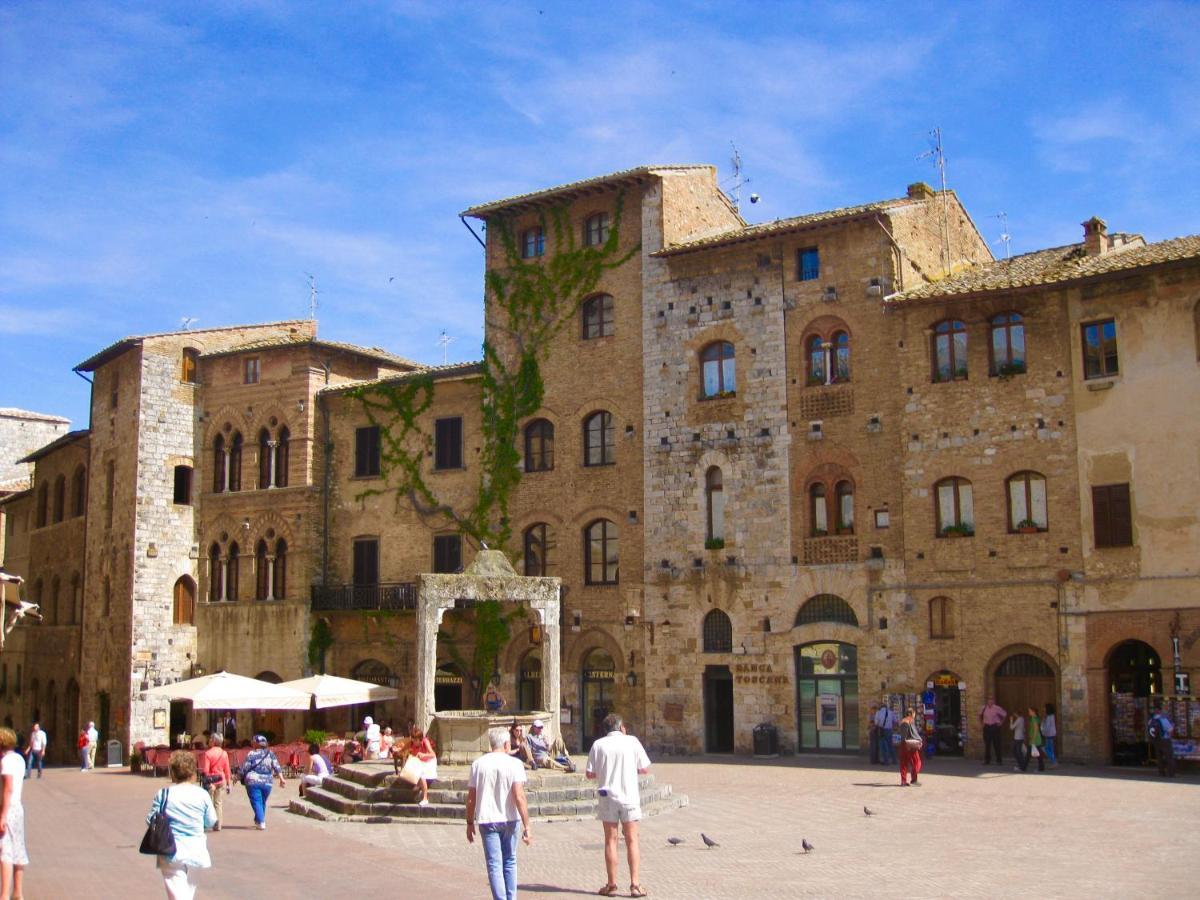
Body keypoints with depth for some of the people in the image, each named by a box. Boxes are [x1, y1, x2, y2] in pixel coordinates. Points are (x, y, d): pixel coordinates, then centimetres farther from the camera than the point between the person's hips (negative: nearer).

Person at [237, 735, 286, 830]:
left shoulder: (251, 754, -6)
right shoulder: (270, 754, 4)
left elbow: (244, 769, -4)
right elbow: (277, 767, 0)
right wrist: (281, 779, 1)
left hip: (253, 782, -4)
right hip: (267, 783, 4)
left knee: (256, 802, 0)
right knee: (263, 802, 18)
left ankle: (261, 822, -10)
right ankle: (258, 820, 31)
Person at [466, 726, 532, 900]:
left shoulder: (478, 764, 1)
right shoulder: (514, 764, -7)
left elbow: (471, 798, 3)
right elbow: (519, 797, -15)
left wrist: (470, 823, 14)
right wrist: (526, 826, -13)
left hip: (487, 820, 0)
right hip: (509, 819, 0)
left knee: (494, 865, 3)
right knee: (510, 862, 17)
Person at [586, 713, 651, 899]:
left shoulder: (598, 744, -2)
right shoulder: (631, 741, -3)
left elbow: (590, 774, -1)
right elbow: (645, 769, 0)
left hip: (608, 797, 1)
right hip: (629, 796, 0)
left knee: (610, 841, 9)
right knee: (632, 841, 7)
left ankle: (612, 885, 12)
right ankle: (634, 884, 2)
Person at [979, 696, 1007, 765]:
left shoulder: (997, 708, -8)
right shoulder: (984, 708, 2)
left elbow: (1004, 714, 3)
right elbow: (980, 715, 21)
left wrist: (1001, 722, 1)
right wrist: (981, 722, 14)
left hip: (994, 727, -3)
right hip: (986, 727, 3)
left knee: (996, 744, 0)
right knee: (987, 744, 5)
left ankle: (999, 760, 9)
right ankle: (987, 760, 13)